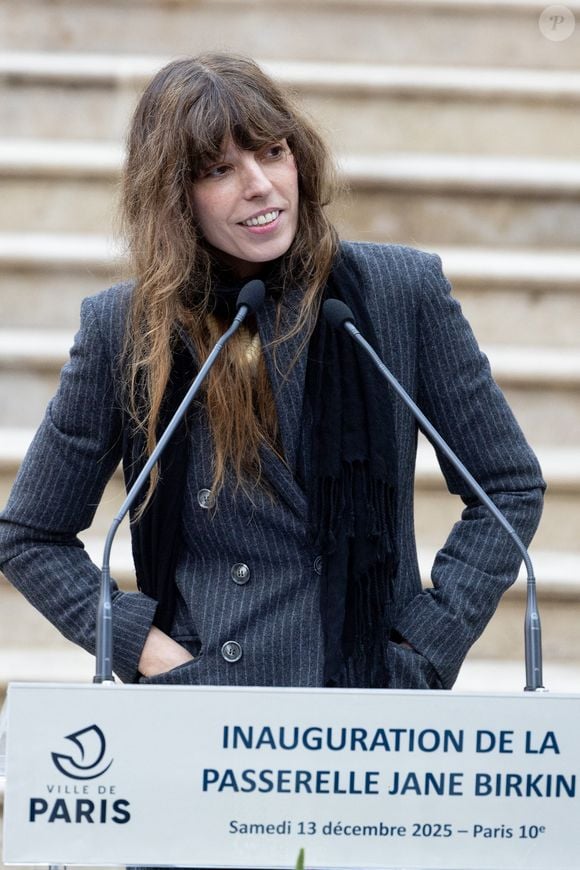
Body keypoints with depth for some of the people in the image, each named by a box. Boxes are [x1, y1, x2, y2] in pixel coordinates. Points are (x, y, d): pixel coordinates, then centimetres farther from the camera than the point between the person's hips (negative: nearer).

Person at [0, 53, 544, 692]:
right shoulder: (121, 331, 3)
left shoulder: (402, 291, 3)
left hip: (369, 707, 0)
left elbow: (511, 490, 10)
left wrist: (424, 649, 1)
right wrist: (144, 648, -1)